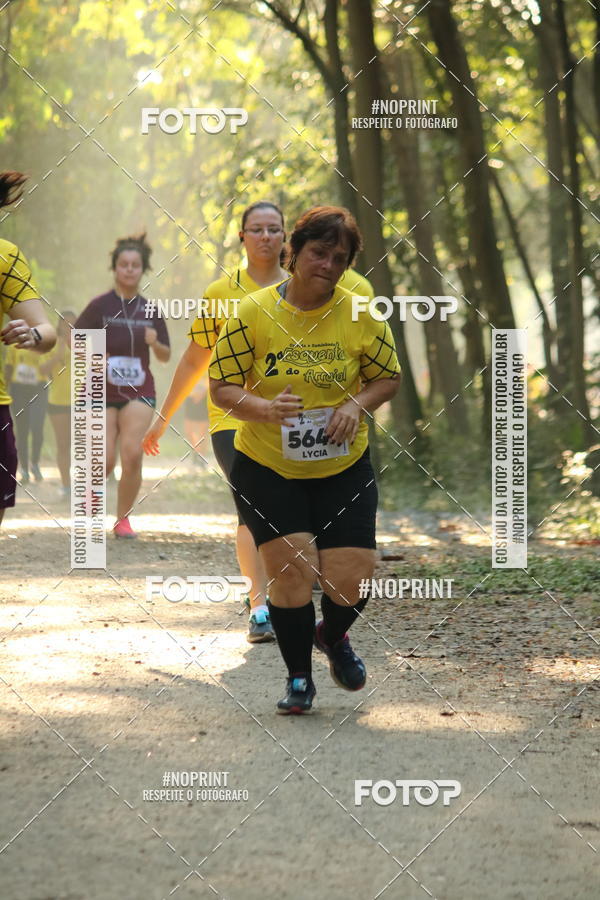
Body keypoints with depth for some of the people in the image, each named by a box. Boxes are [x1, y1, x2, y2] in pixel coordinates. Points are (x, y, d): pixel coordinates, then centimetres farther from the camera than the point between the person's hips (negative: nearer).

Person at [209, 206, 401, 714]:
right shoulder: (254, 313, -9)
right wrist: (264, 408, -25)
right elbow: (221, 387, -5)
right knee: (291, 571, -12)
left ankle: (332, 636, 34)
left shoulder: (361, 314, -4)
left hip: (344, 469, 2)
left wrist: (358, 405, -13)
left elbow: (389, 377, 8)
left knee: (351, 583, -4)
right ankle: (299, 678, 13)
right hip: (267, 469, -1)